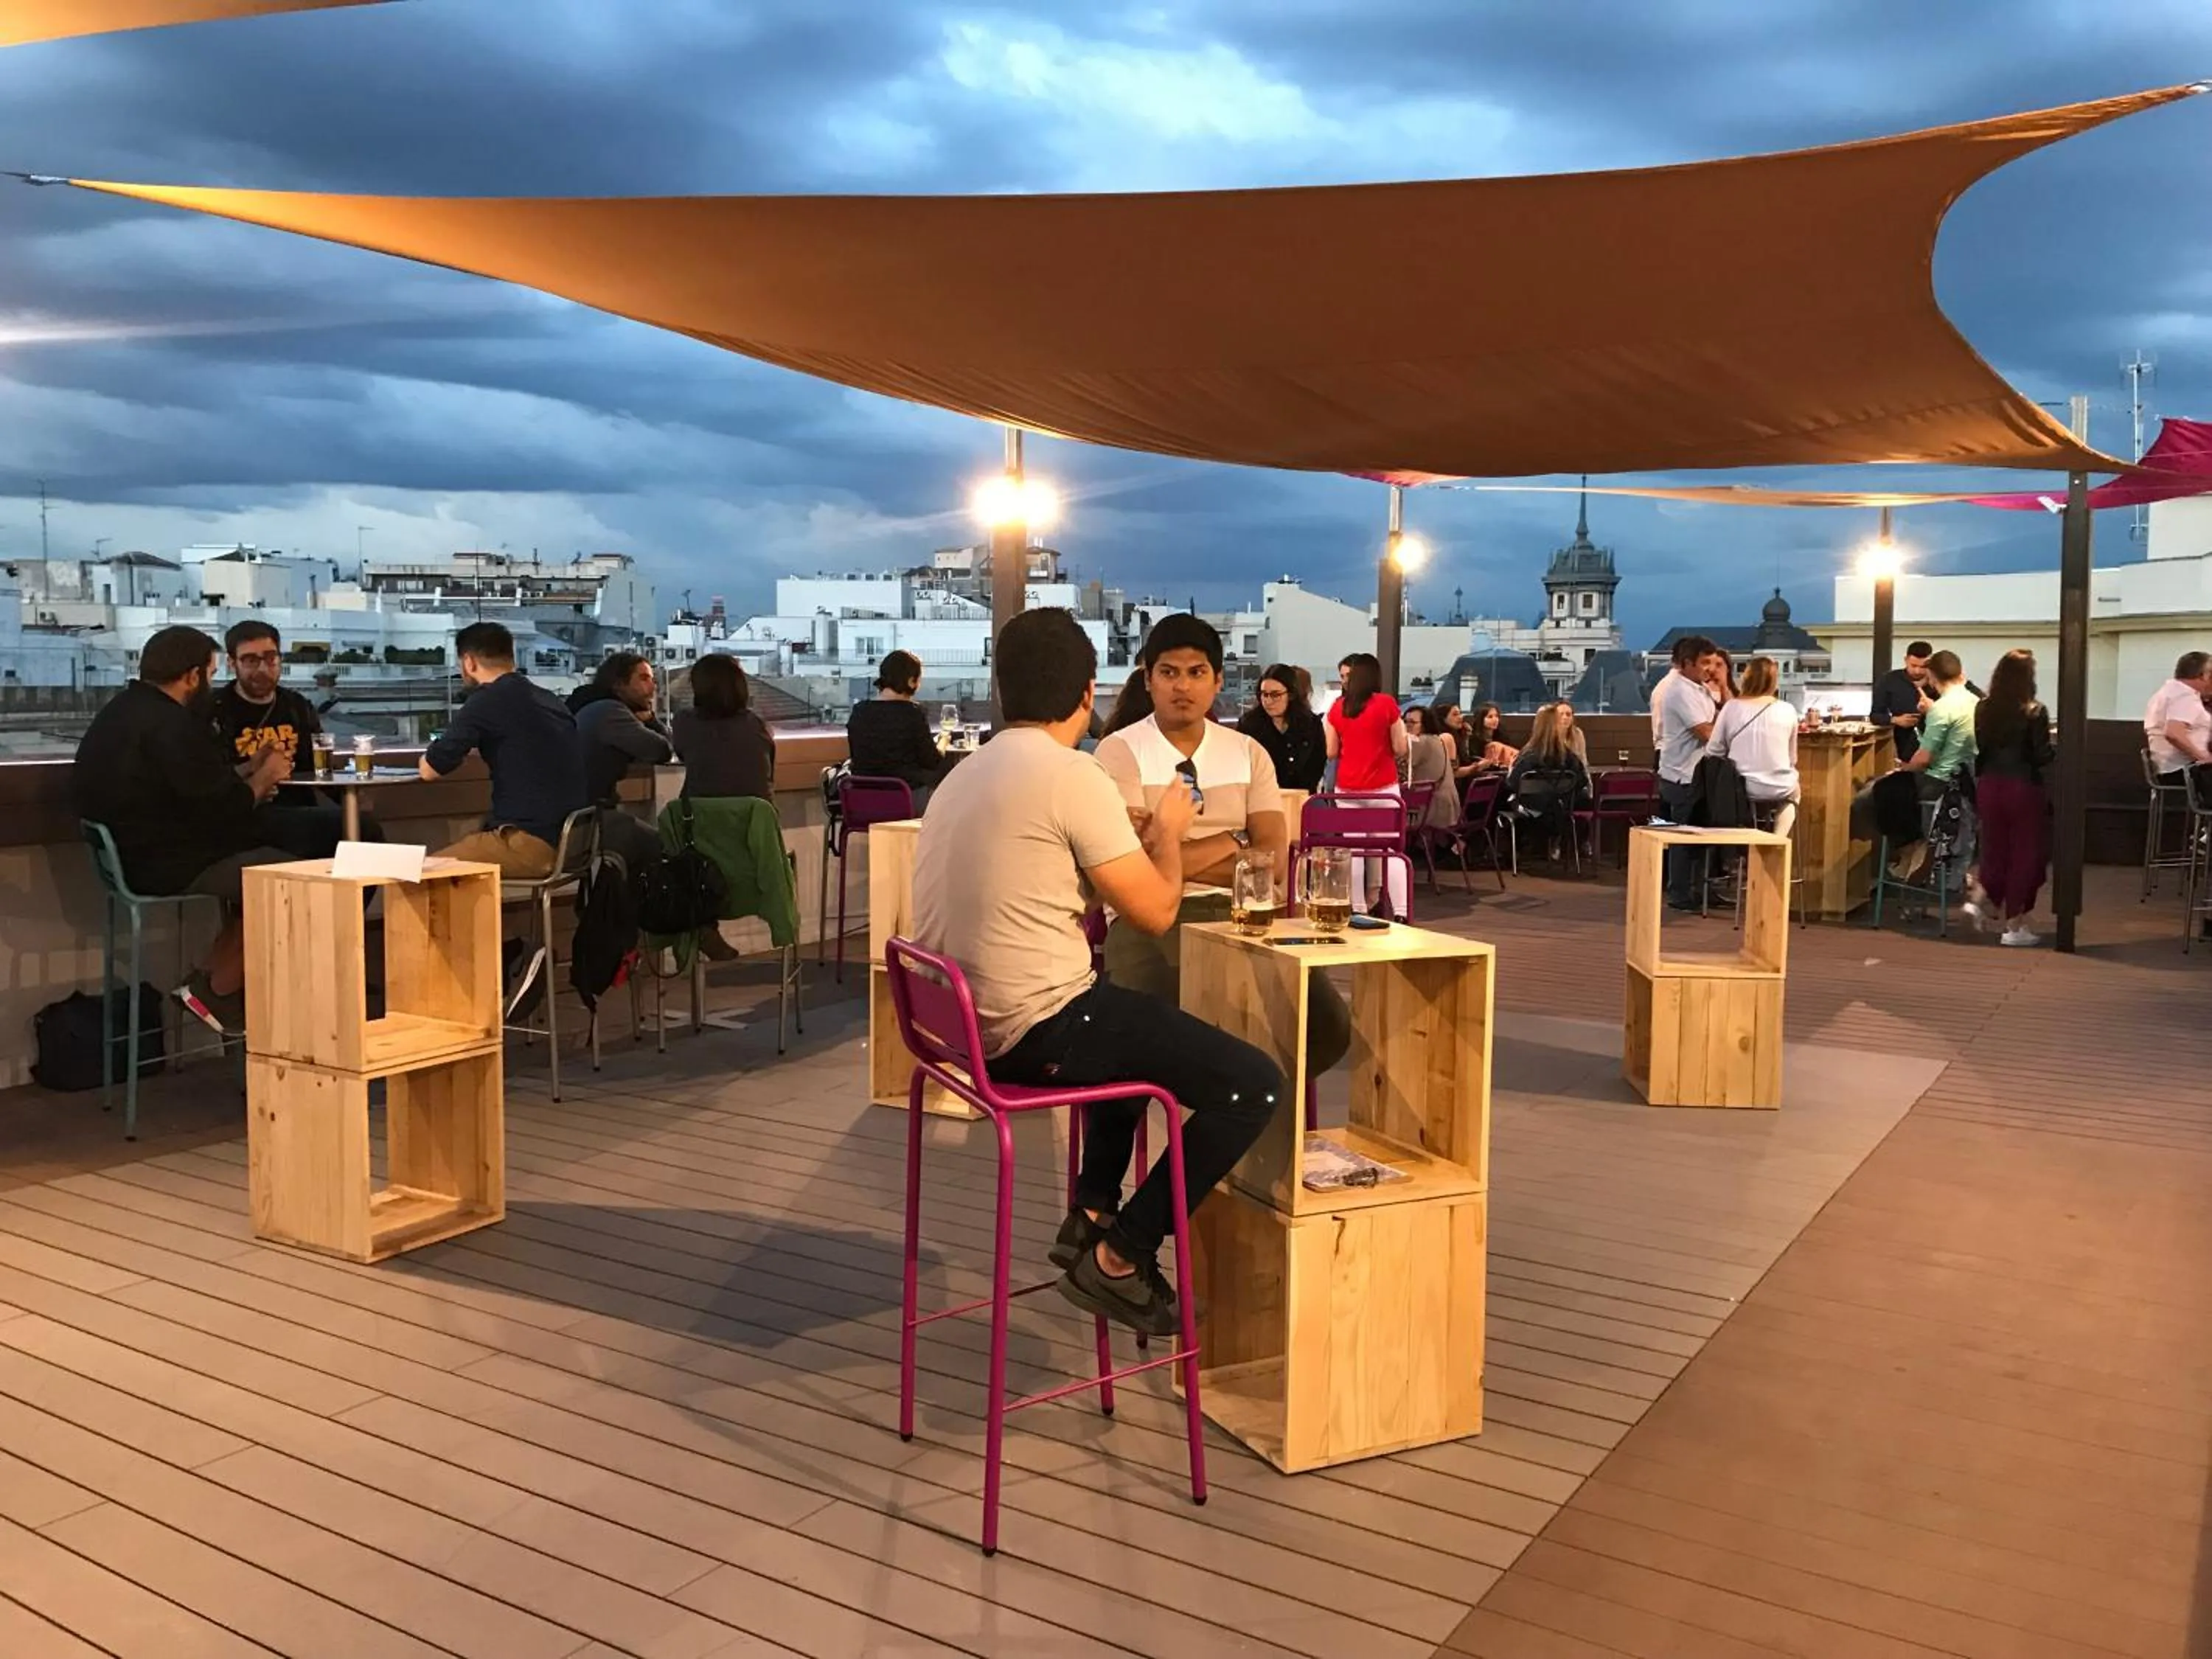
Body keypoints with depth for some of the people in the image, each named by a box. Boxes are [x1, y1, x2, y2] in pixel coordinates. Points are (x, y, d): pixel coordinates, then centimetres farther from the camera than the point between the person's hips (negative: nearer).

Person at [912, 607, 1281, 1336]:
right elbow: (1155, 912, -11)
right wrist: (1167, 833, 8)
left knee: (1140, 1021, 35)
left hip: (966, 1020, 10)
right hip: (1035, 1029, -10)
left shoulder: (966, 774, 13)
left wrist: (1135, 842, 25)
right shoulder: (1071, 773, -15)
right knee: (1254, 1085, -4)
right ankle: (1118, 1258, 3)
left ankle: (1093, 1213, 31)